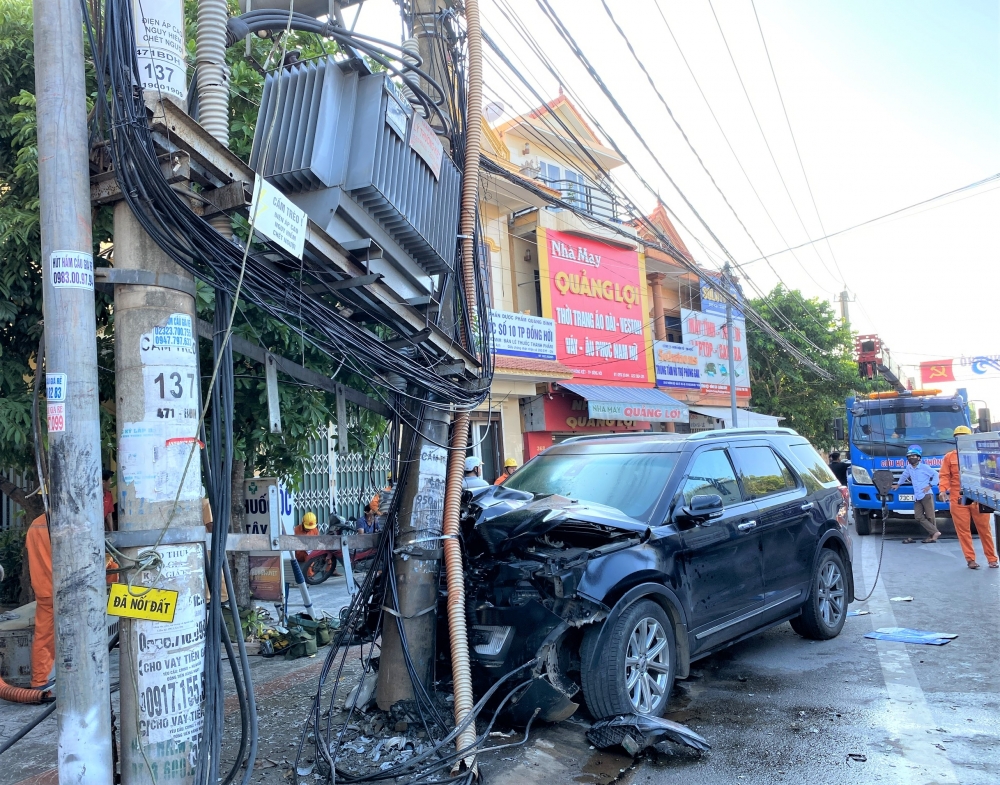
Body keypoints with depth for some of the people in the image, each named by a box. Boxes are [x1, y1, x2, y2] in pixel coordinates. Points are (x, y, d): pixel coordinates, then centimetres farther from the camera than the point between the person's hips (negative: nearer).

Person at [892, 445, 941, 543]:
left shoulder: (924, 467, -4)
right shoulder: (908, 468, 12)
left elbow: (936, 475, 2)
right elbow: (904, 476, 31)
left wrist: (930, 485, -6)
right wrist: (898, 484, 42)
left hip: (926, 495, -5)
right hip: (917, 497, 6)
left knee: (929, 517, -5)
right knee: (919, 518, -5)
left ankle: (932, 535, -1)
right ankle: (935, 532, -5)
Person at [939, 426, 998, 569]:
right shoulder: (949, 457, 8)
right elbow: (945, 476, 4)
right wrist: (942, 490, -13)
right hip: (958, 499, 0)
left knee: (984, 529, 5)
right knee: (963, 530, 1)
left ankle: (992, 558, 16)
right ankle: (970, 559, 9)